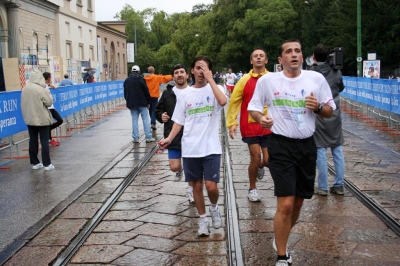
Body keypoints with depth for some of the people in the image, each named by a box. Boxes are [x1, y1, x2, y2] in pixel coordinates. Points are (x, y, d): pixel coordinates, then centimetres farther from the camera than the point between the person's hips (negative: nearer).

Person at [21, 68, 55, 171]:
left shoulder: (25, 89, 1)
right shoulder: (41, 89, -16)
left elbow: (23, 104, 7)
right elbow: (49, 102, -9)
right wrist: (48, 92, 5)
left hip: (29, 119, 6)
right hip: (42, 119, -5)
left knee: (33, 140, 11)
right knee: (44, 141, 1)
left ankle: (35, 163, 18)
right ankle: (47, 164, 3)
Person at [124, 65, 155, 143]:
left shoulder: (127, 81, 8)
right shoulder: (141, 79, -6)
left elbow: (125, 93, 11)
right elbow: (146, 92, -6)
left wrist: (128, 103, 16)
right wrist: (148, 102, 2)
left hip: (132, 104, 4)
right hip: (142, 103, -3)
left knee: (134, 120, 6)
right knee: (146, 119, 1)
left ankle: (135, 138, 3)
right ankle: (148, 137, -1)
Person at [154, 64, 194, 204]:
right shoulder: (167, 93, 2)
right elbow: (157, 110, 12)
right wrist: (161, 116, -8)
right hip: (174, 137, 1)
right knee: (174, 167, -1)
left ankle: (191, 191, 29)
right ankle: (180, 170, 38)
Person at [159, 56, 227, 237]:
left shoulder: (214, 89, -1)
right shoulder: (185, 94, 7)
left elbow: (223, 101, -25)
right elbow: (179, 121, 9)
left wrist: (210, 79, -20)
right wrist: (169, 138, -5)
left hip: (211, 147, -3)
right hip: (190, 148, 3)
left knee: (211, 186, -8)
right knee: (197, 185, 10)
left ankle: (214, 207, 24)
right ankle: (203, 220, 27)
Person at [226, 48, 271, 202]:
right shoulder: (245, 80, -3)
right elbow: (234, 102, -2)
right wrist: (231, 123, -8)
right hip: (250, 126, -1)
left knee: (268, 160, 1)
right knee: (255, 158, -1)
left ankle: (260, 167, 39)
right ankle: (252, 189, 21)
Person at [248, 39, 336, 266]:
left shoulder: (317, 79, 0)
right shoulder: (267, 80, -5)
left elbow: (330, 112, 7)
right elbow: (253, 108, 5)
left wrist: (318, 107, -16)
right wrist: (261, 118, -17)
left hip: (307, 146, 4)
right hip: (281, 146, -3)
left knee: (298, 202, 15)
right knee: (286, 204, -9)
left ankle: (280, 240, 42)